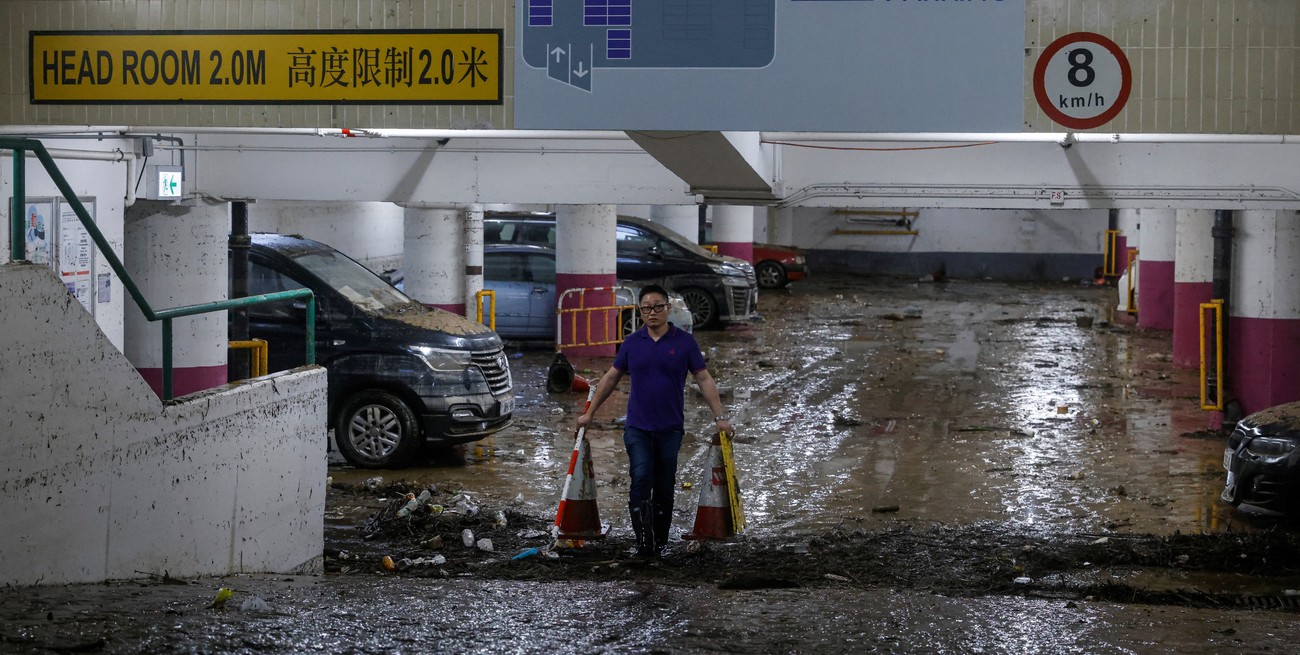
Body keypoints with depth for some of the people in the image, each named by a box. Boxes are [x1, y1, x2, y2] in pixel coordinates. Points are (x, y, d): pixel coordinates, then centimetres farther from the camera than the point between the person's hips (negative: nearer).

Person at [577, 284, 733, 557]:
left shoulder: (684, 341, -2)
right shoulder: (632, 343, 3)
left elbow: (704, 379, -1)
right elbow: (611, 378, 11)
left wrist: (720, 417, -8)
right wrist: (590, 413, 11)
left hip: (670, 429, 0)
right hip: (638, 427, 0)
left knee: (664, 488, 8)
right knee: (641, 480, -15)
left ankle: (660, 543, 20)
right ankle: (643, 542, -17)